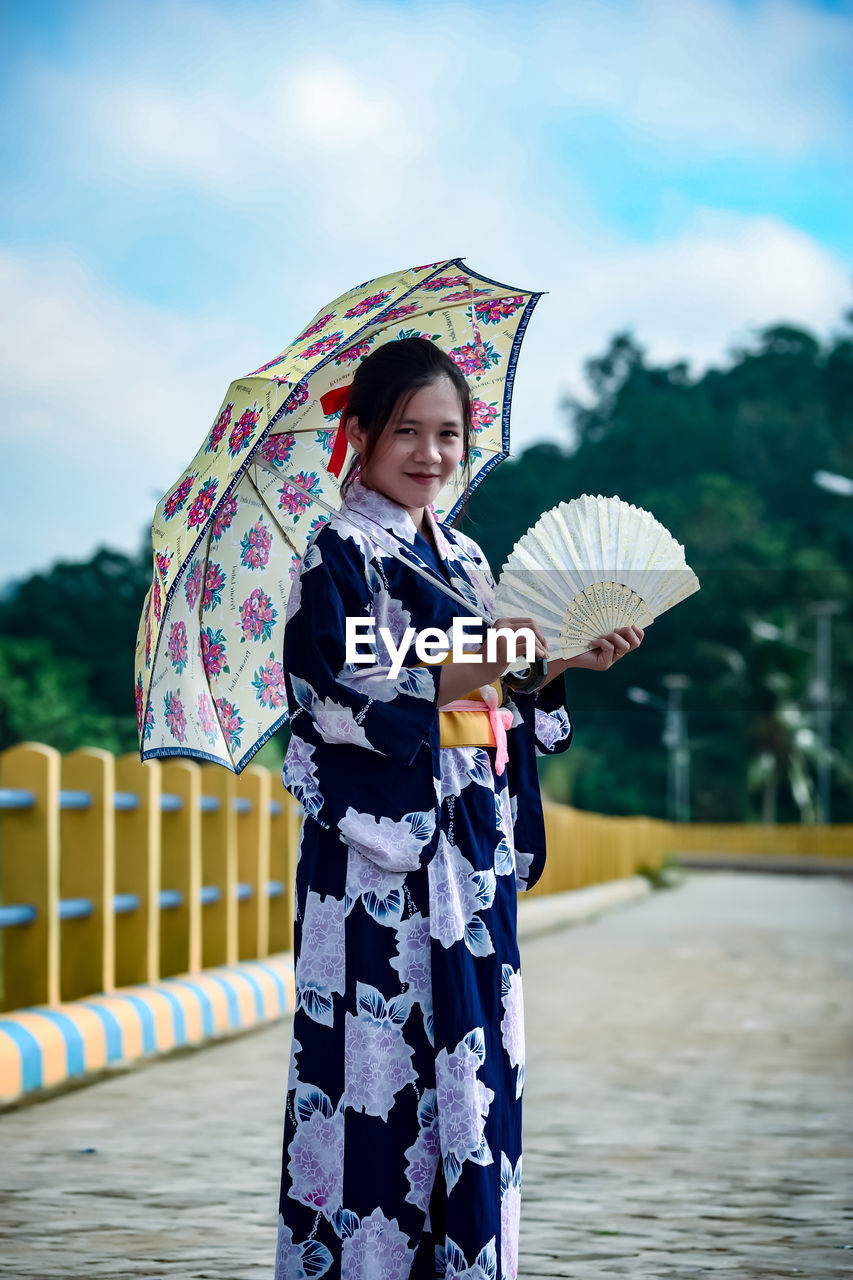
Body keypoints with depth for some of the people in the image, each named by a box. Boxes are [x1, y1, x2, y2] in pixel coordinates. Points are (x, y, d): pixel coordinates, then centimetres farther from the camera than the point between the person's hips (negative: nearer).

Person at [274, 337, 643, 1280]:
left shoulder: (464, 558, 16)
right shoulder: (338, 554, -4)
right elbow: (325, 704, -14)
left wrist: (563, 663, 3)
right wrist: (460, 672, -20)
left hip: (476, 847, 7)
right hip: (378, 850, -7)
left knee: (474, 1060, 6)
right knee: (378, 1068, -7)